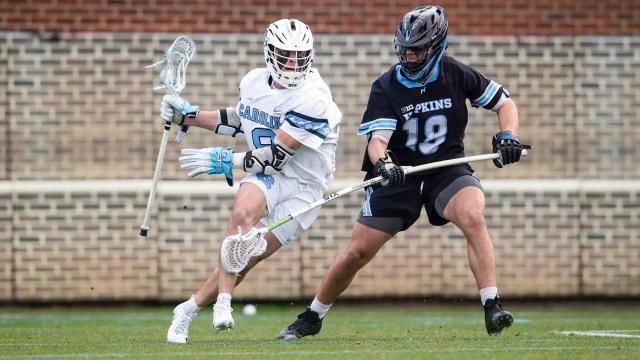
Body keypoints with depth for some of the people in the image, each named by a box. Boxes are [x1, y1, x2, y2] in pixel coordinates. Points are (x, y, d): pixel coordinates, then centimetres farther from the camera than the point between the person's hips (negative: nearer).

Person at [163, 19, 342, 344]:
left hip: (301, 187, -3)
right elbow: (238, 121, 23)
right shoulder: (254, 82, 1)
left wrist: (224, 161, -19)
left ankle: (189, 308, 8)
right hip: (265, 177, 3)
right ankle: (223, 303, -32)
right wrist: (189, 116, 16)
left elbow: (276, 156, -21)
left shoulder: (312, 99, -20)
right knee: (243, 212, -32)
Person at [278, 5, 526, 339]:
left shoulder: (457, 75, -7)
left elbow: (504, 102, 5)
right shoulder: (386, 86, -11)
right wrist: (383, 163, -45)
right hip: (399, 174, 0)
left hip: (448, 170, 0)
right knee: (357, 252, -1)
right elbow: (377, 138, -22)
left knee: (473, 216, -32)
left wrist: (508, 136, -15)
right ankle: (312, 317, 20)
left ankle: (492, 309, -30)